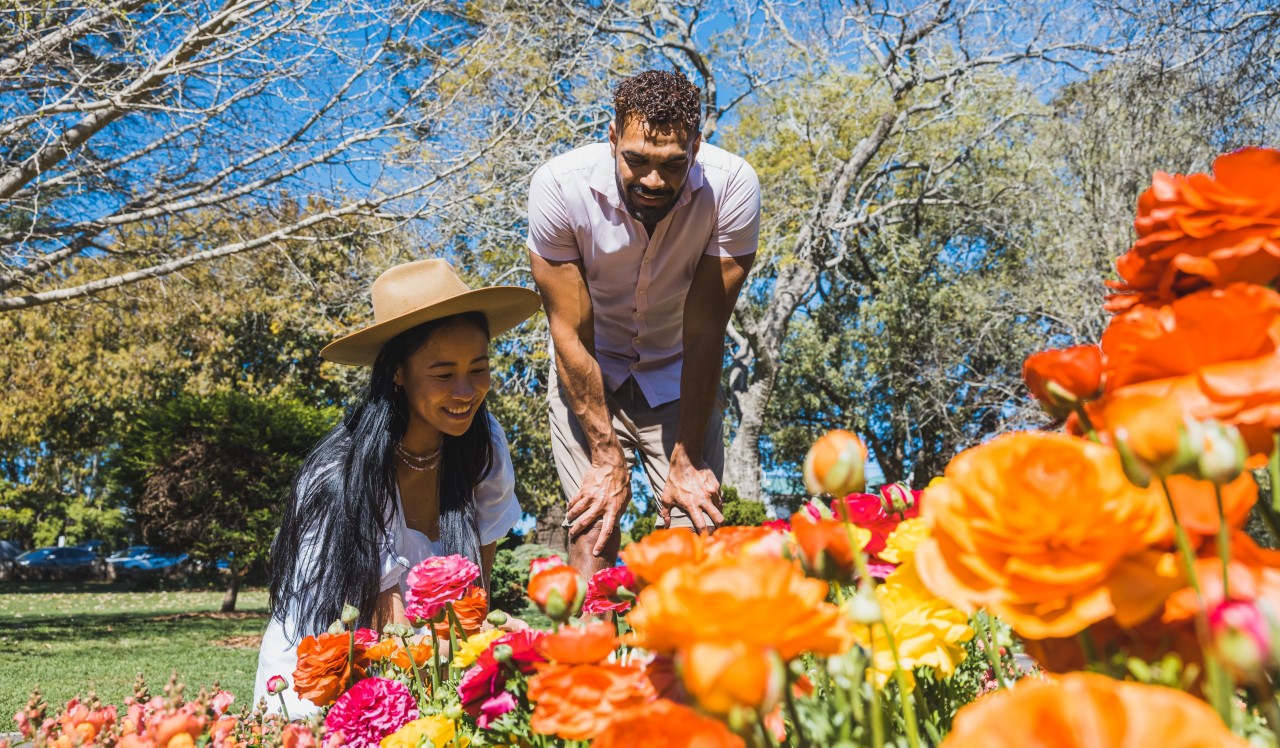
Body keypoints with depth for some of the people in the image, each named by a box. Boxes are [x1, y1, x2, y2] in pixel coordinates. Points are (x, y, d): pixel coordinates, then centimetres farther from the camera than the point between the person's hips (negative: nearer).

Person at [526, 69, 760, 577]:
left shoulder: (731, 186, -25)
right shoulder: (559, 186, -25)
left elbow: (705, 333, -21)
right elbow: (571, 333, -20)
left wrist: (686, 460, -19)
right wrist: (606, 458, -19)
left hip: (681, 370, 1)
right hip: (589, 369, 0)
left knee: (696, 528, -8)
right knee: (593, 530, -11)